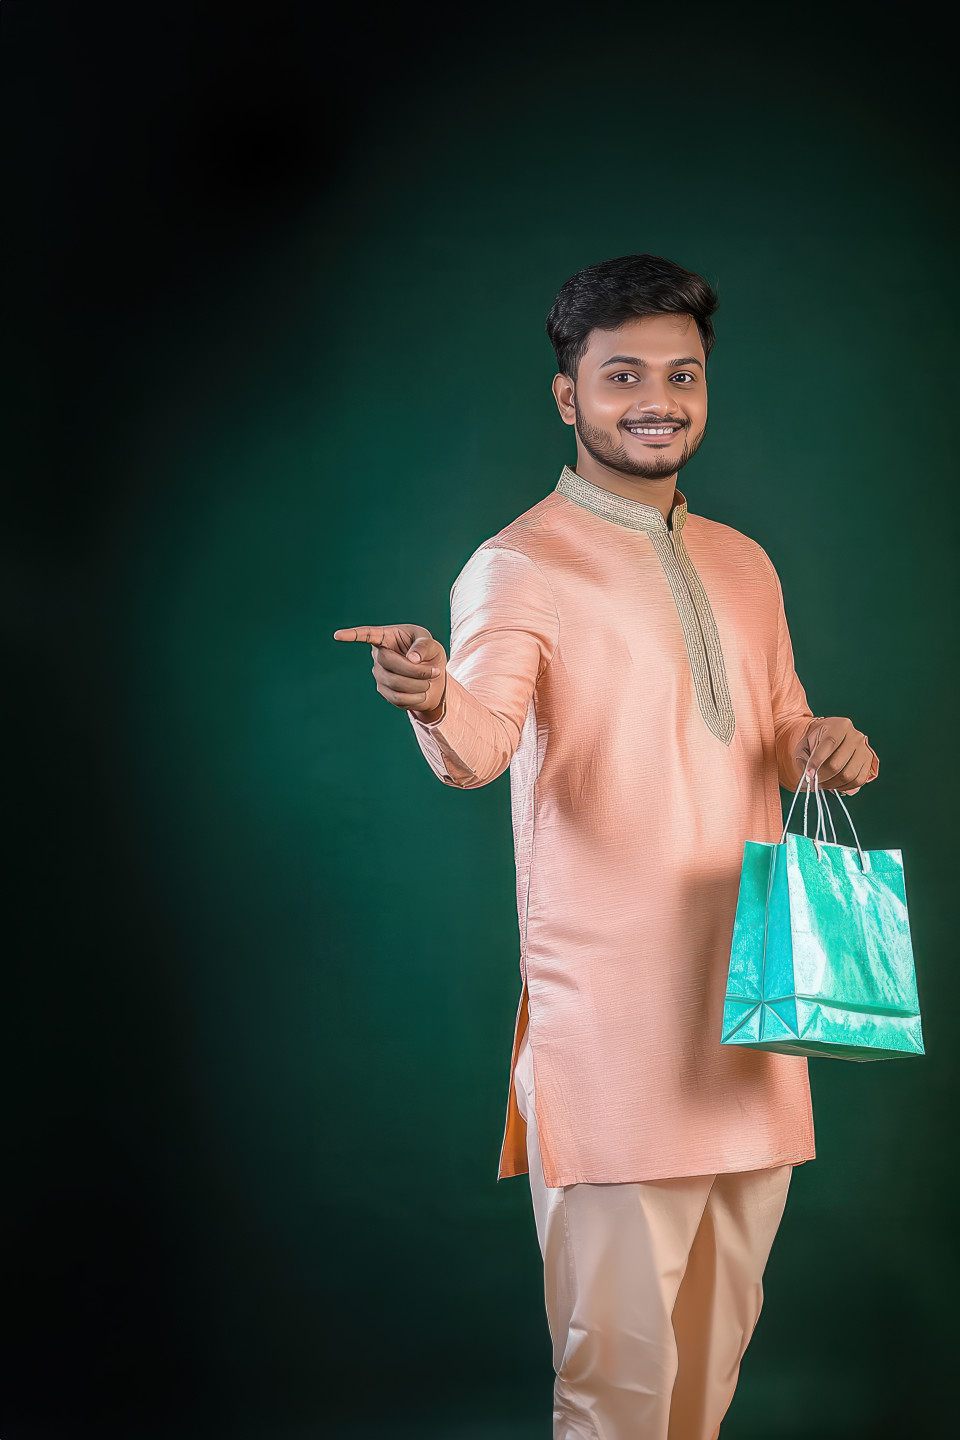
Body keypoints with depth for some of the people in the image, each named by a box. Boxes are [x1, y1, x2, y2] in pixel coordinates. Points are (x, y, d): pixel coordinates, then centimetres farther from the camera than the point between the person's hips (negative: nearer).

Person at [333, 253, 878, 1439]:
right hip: (612, 1016, -6)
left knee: (724, 1319, 17)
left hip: (750, 994, 7)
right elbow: (484, 738, -23)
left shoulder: (744, 564, 14)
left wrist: (825, 748, 0)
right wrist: (437, 704, -46)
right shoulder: (519, 566, -7)